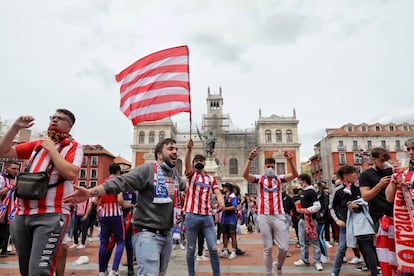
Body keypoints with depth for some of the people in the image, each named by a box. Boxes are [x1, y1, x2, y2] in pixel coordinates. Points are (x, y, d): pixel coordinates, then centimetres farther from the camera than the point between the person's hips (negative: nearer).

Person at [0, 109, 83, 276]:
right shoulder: (37, 145, 16)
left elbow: (70, 173, -16)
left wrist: (51, 148, -7)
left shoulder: (73, 147, 1)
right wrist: (15, 127, 6)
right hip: (22, 214, 6)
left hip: (51, 215, -6)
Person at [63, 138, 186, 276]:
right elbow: (119, 182, -24)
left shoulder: (174, 174, 9)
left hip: (167, 235, 8)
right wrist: (91, 192, -35)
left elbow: (184, 185, 31)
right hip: (148, 234, -8)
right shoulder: (147, 169, -14)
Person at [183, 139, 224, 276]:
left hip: (207, 217, 2)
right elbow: (187, 163, -15)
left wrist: (221, 201, -26)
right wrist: (189, 148, -33)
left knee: (213, 248, 1)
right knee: (191, 249, 8)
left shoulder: (212, 178, 12)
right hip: (192, 216, -2)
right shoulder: (191, 175, 5)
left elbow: (217, 192, -3)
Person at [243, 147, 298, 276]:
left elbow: (294, 175, -8)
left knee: (284, 247, 1)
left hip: (278, 216, 2)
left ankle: (278, 265, 31)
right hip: (264, 217, -1)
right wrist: (250, 158, -28)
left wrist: (290, 160, -24)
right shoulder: (259, 178, 3)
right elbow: (245, 175, -16)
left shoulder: (279, 178, 8)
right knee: (268, 248, 6)